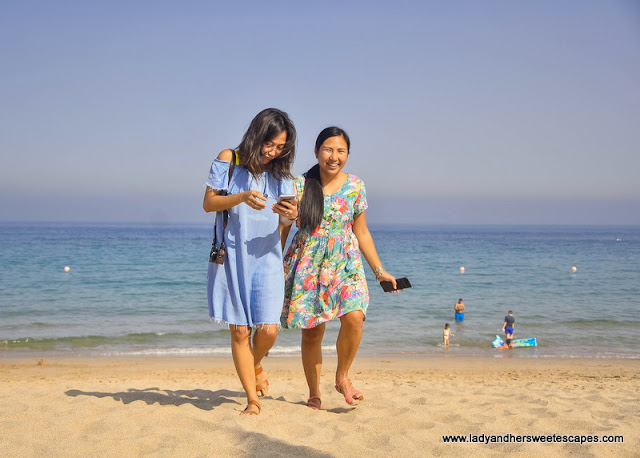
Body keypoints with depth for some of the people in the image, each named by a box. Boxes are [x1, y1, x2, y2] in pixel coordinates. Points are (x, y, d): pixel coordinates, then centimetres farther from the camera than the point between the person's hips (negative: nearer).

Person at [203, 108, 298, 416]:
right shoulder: (229, 160, 0)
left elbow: (284, 224, 4)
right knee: (239, 330, -1)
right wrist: (241, 197, -20)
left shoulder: (282, 173, 7)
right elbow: (208, 203, -4)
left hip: (266, 258, 2)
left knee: (268, 329, -9)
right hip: (232, 257, -1)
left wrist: (289, 217, -20)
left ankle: (255, 366, 26)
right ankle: (252, 400, 11)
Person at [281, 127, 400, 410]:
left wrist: (380, 270, 12)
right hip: (308, 264, -1)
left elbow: (361, 233, 12)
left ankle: (342, 377, 3)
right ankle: (314, 393, 18)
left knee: (354, 317, -20)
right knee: (312, 330, 1)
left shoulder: (355, 187, 4)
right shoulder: (300, 185, -1)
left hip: (345, 263, 1)